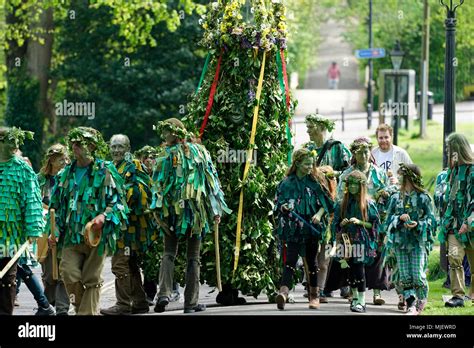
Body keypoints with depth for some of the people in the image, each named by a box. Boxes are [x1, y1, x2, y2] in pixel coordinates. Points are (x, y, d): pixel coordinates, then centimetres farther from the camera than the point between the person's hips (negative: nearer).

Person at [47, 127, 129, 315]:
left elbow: (119, 201, -3)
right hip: (71, 235, 4)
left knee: (92, 280, 0)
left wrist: (104, 216, -20)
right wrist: (54, 231, 12)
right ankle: (80, 307, 9)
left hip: (96, 235, -4)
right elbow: (56, 205, 22)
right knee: (69, 273, -11)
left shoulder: (106, 171, -2)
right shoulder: (66, 174, 14)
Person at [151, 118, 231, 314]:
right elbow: (212, 179, 6)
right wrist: (216, 210, 10)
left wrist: (157, 209, -5)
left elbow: (159, 184, -7)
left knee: (169, 253, 5)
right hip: (198, 210, 2)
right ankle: (191, 302, 8)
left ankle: (164, 293, -15)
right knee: (193, 257, 9)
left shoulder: (168, 155, -3)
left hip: (173, 210, -2)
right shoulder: (200, 151, 6)